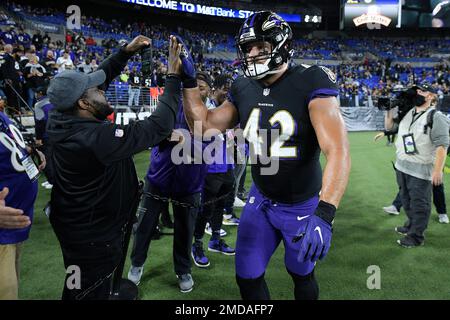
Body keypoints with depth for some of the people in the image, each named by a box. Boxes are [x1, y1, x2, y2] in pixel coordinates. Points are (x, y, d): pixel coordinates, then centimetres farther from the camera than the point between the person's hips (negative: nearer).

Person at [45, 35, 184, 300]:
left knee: (78, 290, 29)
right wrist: (174, 76, -24)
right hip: (94, 236, -8)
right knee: (92, 293, 13)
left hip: (71, 224, 9)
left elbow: (97, 80, 4)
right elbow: (158, 127, -31)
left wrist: (125, 53, 1)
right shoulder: (98, 139, -34)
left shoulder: (60, 121, -8)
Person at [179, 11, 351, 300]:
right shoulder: (243, 90, -4)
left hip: (303, 205, -4)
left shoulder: (311, 83, -21)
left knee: (302, 276, 18)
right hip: (261, 201, 4)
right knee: (247, 277, 10)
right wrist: (189, 81, -6)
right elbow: (204, 126, 6)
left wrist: (324, 214, -43)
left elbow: (337, 151, -31)